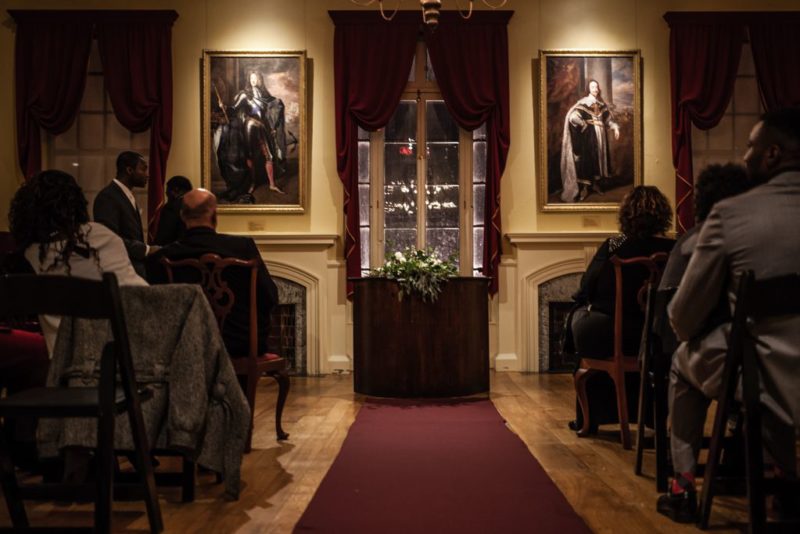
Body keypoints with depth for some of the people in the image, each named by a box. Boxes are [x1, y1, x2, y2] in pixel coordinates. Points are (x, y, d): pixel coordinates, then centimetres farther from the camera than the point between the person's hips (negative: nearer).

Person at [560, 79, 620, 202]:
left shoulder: (602, 104, 10)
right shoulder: (583, 102, -9)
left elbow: (609, 119, 14)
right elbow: (572, 117, -20)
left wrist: (615, 128, -3)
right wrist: (585, 125, -13)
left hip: (600, 135, 6)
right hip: (588, 135, -6)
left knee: (599, 158, 11)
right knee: (587, 159, -5)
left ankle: (596, 183, 24)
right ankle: (584, 187, 2)